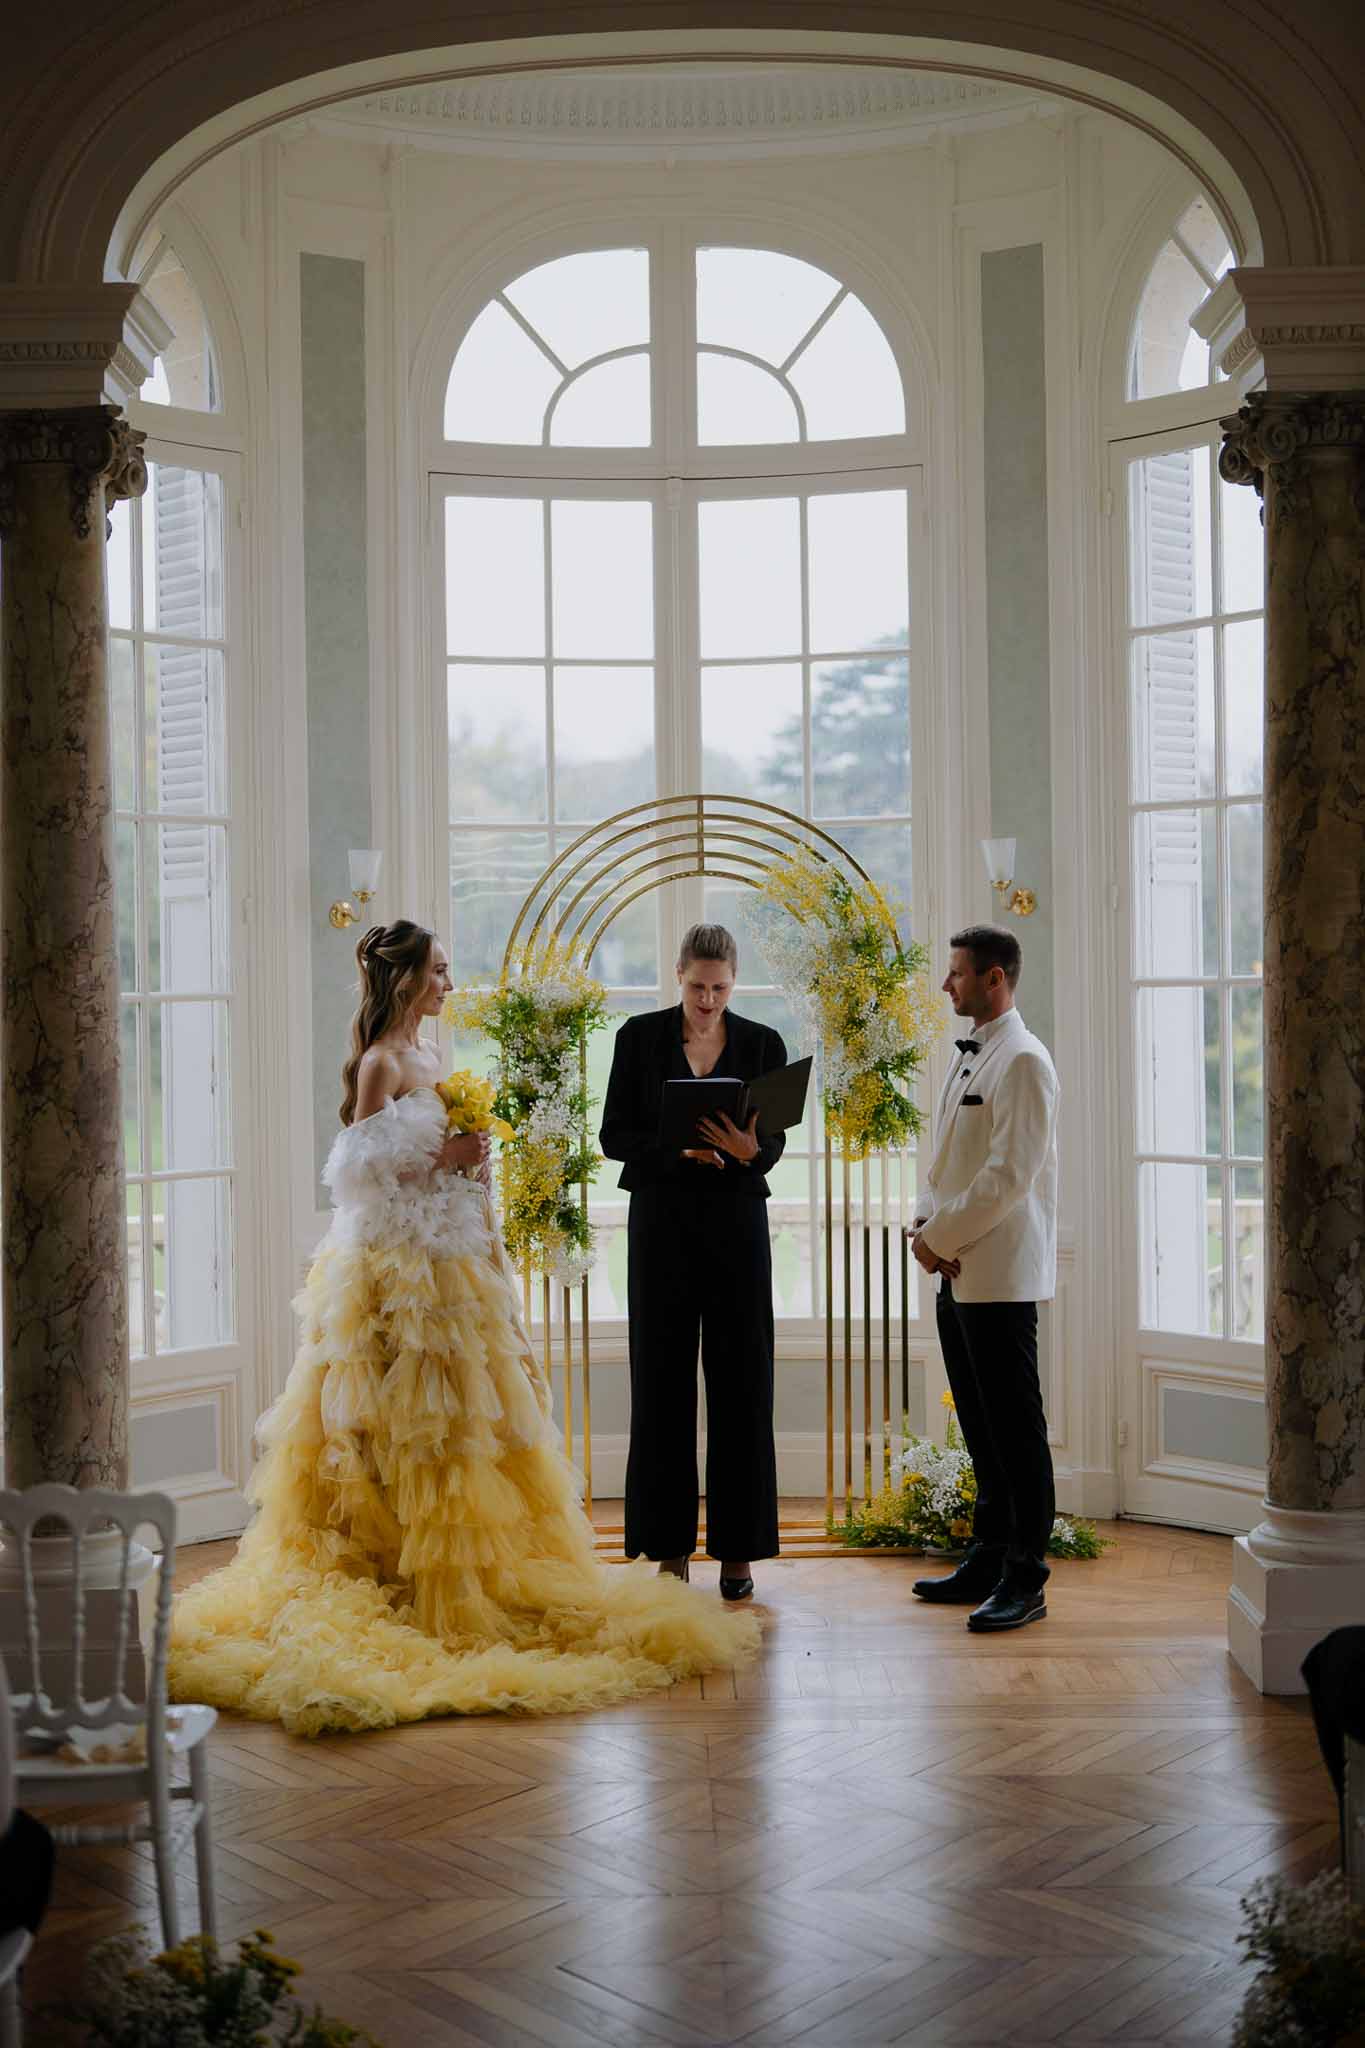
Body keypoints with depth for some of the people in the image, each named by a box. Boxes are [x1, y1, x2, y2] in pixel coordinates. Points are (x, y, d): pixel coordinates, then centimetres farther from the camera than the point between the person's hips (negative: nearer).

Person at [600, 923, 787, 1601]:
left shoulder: (762, 1044, 4)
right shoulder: (640, 1037, 3)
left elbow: (774, 1145, 2)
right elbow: (614, 1136, 0)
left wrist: (748, 1150, -22)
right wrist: (679, 1149, -16)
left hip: (736, 1222, 0)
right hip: (662, 1221, 0)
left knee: (741, 1383, 1)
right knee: (663, 1380, 2)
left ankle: (737, 1550, 9)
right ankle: (669, 1546, 11)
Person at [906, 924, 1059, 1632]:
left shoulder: (1023, 1061, -13)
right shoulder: (968, 1058, 18)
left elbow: (1009, 1176, -19)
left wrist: (941, 1236, -13)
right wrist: (925, 1228, 3)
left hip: (1000, 1275, -9)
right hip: (957, 1273, 9)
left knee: (1015, 1430, -3)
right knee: (981, 1430, 15)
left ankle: (1024, 1580, 3)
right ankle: (988, 1560, 25)